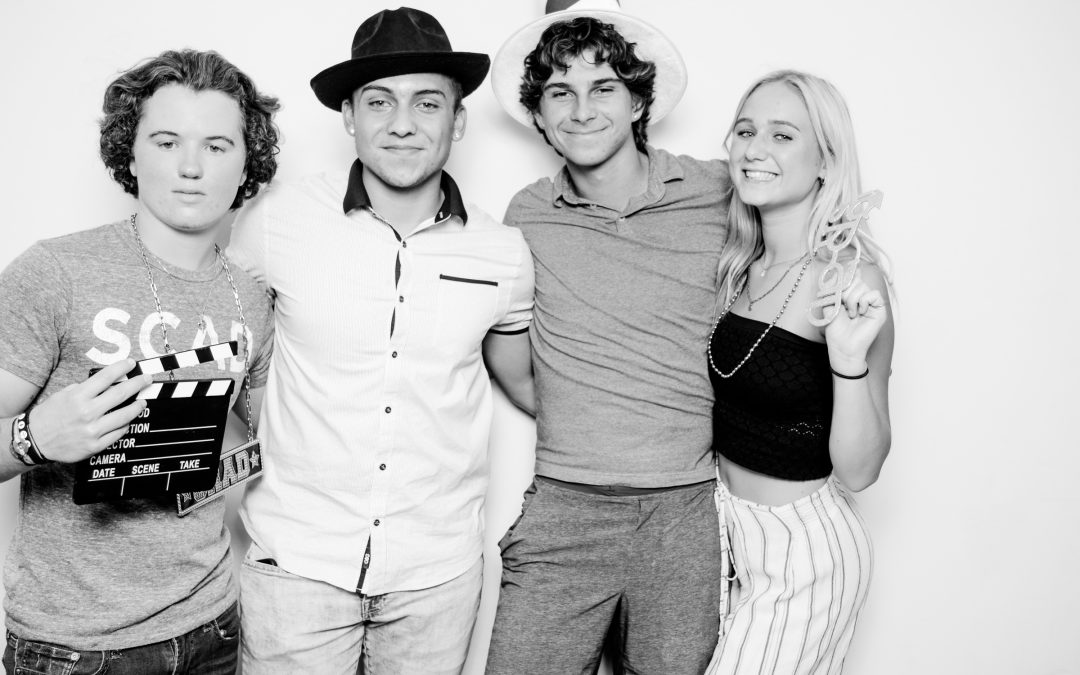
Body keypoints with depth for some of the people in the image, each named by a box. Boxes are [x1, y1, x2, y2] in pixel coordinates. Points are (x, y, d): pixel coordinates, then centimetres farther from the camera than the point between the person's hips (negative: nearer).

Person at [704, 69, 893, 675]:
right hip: (727, 527, 7)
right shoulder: (740, 265, 0)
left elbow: (858, 471, -20)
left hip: (804, 551, -6)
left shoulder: (850, 276, -19)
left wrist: (850, 359, -33)